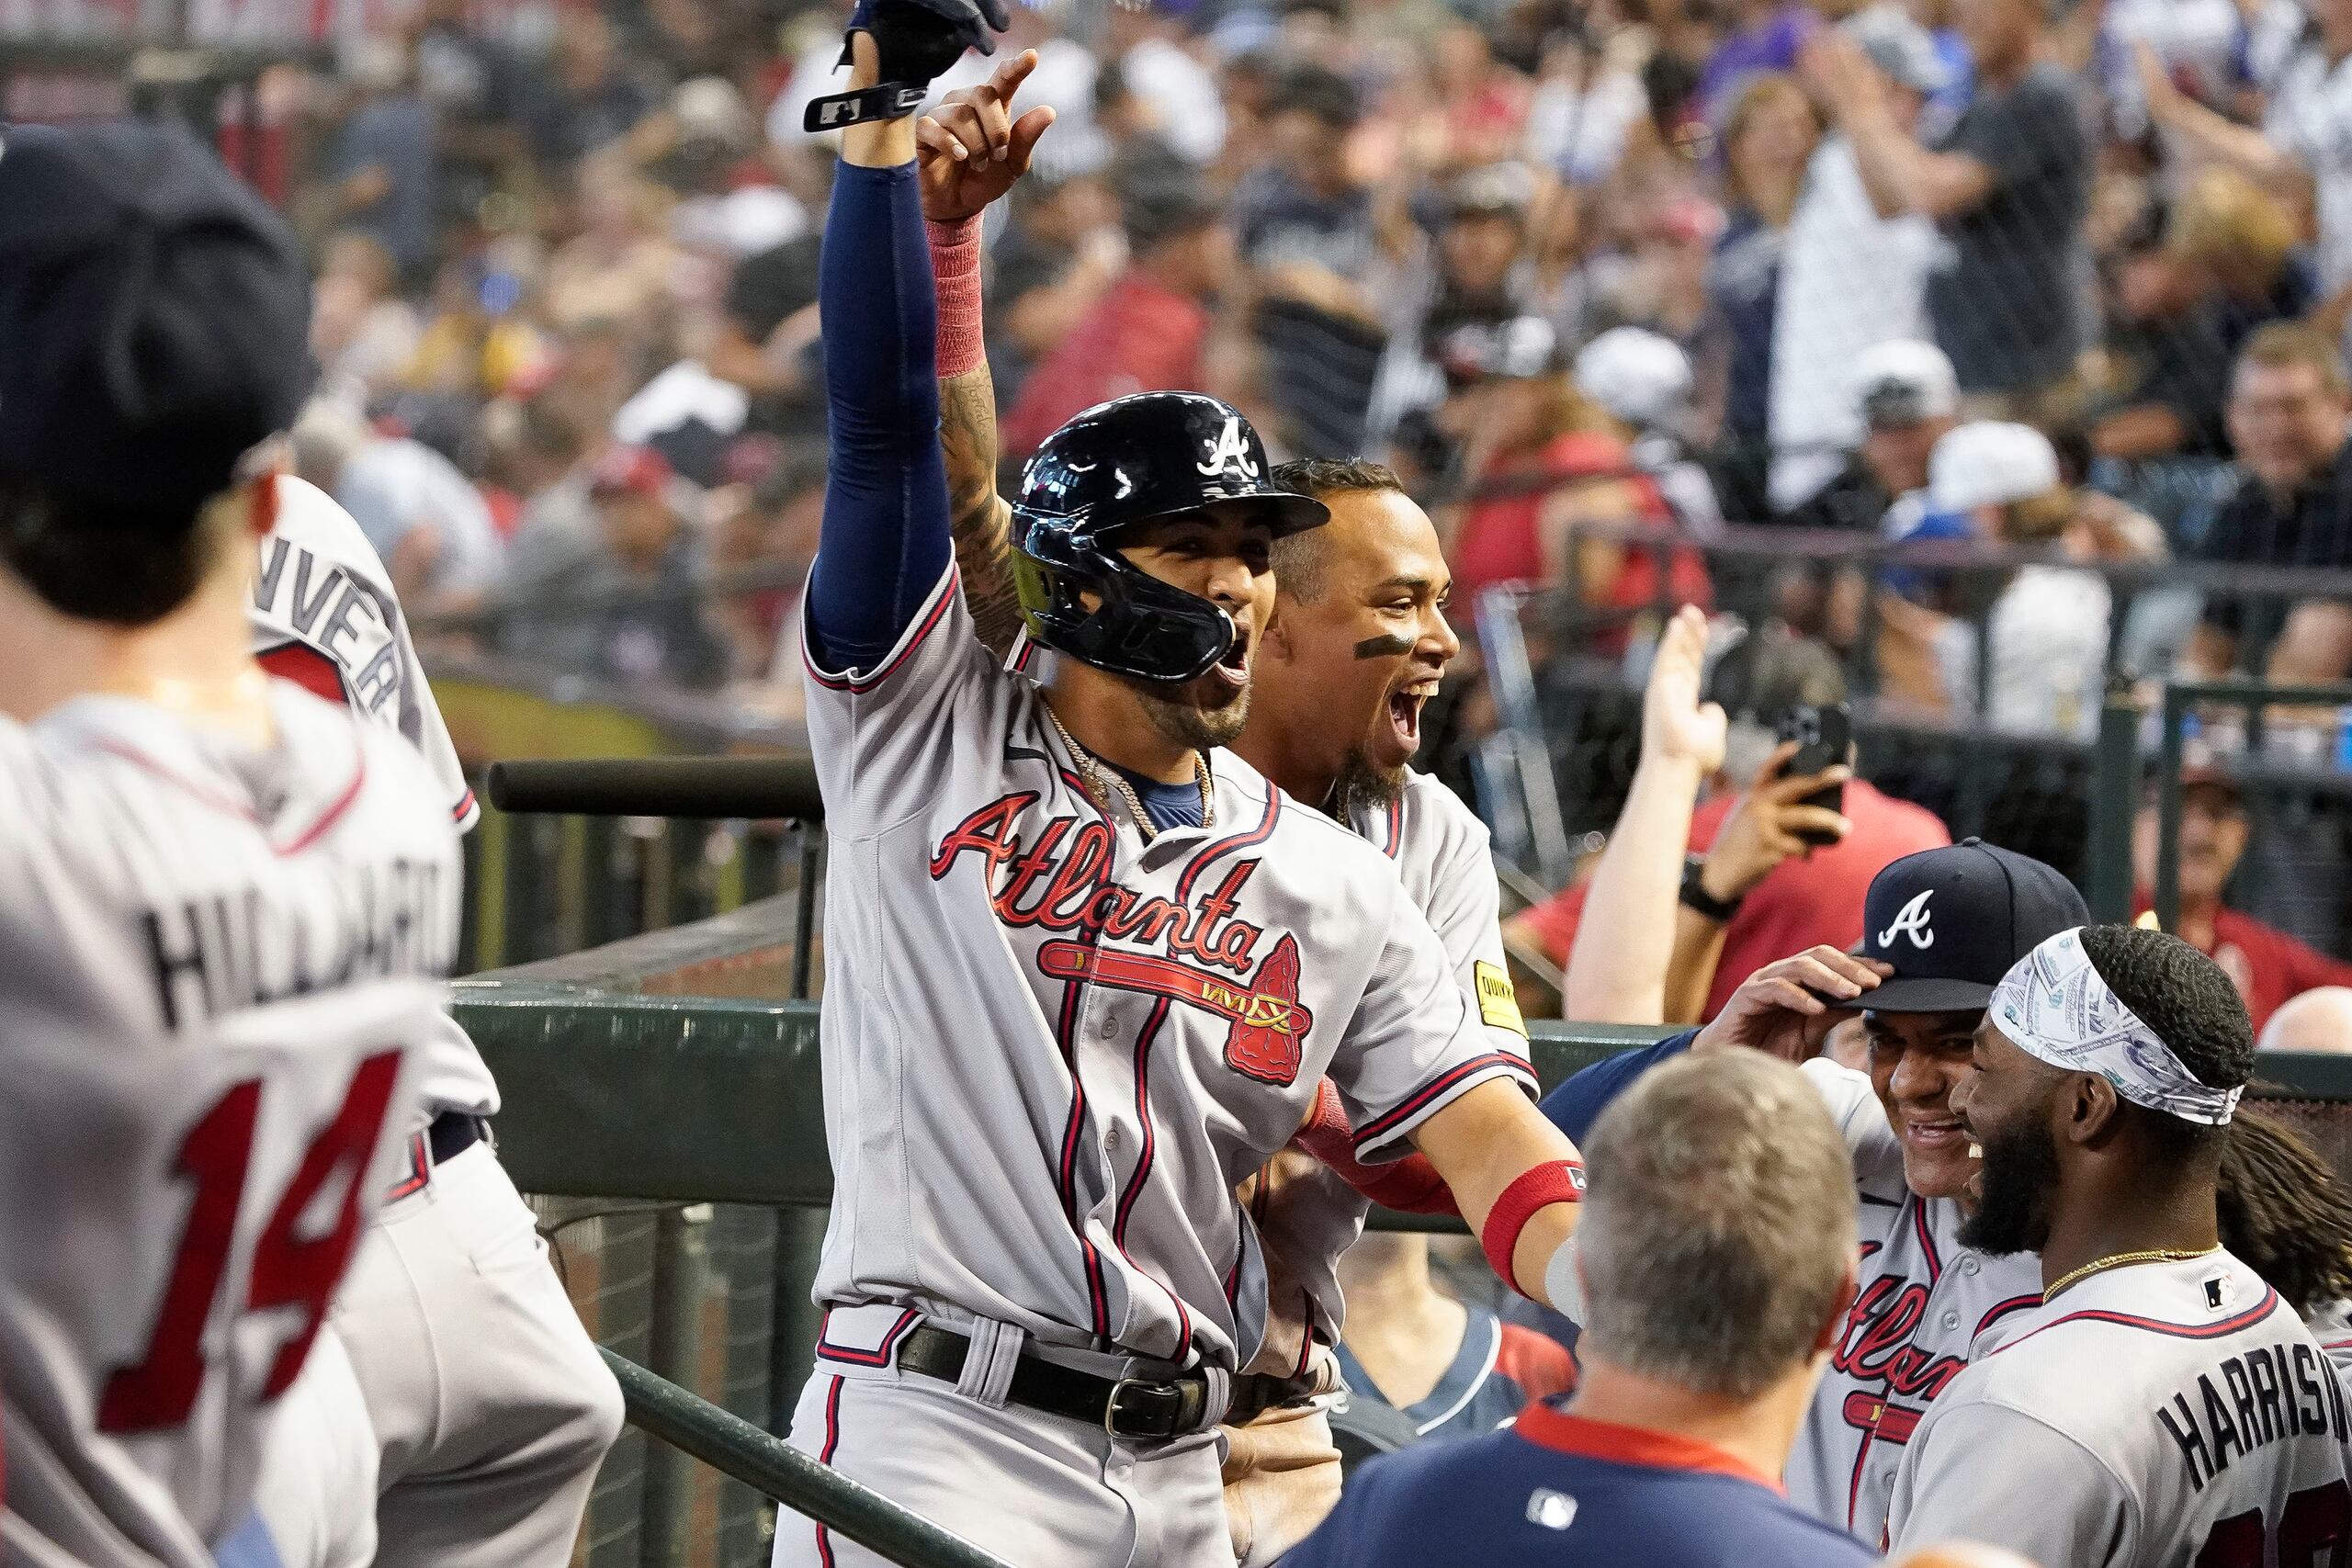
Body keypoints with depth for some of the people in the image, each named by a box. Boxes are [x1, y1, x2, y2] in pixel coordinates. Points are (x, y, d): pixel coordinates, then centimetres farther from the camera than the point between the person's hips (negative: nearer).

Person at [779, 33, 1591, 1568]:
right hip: (931, 1435, -4)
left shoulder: (1336, 884, 12)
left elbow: (1495, 1148, 3)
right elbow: (887, 435, -5)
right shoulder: (931, 735, 5)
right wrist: (889, 141, -14)